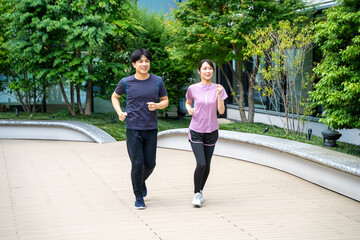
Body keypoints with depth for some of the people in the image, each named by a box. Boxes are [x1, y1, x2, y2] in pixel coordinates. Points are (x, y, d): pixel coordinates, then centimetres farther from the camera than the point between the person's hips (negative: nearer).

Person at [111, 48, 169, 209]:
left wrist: (157, 106, -11)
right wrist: (119, 112, -2)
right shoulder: (126, 82, -2)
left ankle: (142, 181, 40)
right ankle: (139, 198, 12)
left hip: (151, 129, 2)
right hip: (133, 129, -2)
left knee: (150, 164, 6)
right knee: (137, 164, -4)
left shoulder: (157, 81, 1)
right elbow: (115, 97, 15)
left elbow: (165, 101, 12)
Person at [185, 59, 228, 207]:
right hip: (196, 132, -2)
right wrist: (189, 109, -7)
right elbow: (187, 103, 15)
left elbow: (221, 111, -7)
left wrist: (219, 94, -20)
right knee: (201, 164, -15)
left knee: (207, 165, 7)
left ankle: (200, 191, 30)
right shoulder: (193, 89, -4)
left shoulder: (218, 89, -2)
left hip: (211, 132, 2)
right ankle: (197, 193, 5)